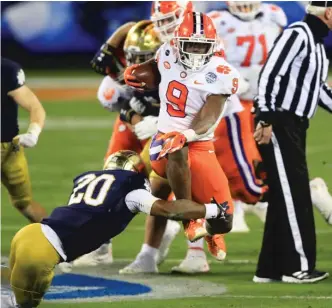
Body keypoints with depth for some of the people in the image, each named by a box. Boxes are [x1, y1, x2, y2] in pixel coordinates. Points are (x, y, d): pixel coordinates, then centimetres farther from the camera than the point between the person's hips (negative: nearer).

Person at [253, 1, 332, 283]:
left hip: (295, 126, 10)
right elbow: (270, 75, -19)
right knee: (294, 195, -9)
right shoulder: (297, 35, -12)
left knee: (286, 197, 9)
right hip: (279, 124, -10)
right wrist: (265, 120, -24)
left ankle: (270, 268, 13)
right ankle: (298, 266, -6)